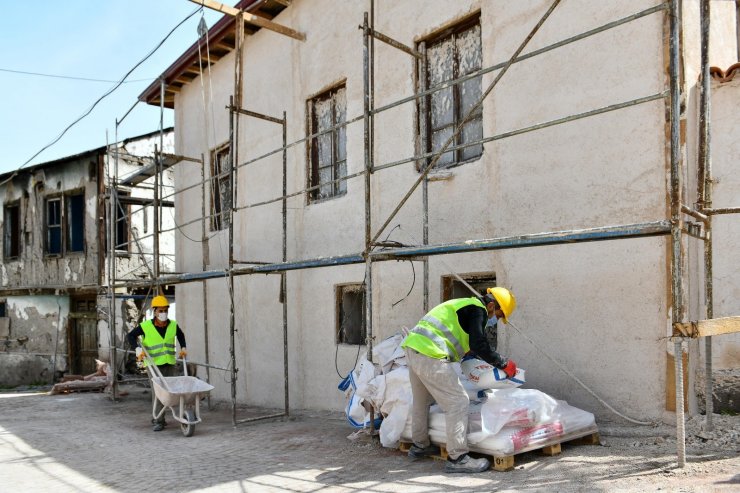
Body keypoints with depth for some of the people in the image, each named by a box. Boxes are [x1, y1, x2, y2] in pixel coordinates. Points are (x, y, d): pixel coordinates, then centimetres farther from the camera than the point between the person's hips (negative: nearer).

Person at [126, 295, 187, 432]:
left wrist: (183, 347, 10)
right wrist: (138, 348, -14)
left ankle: (157, 417, 26)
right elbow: (130, 336, 0)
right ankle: (158, 421, -3)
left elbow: (181, 335, 22)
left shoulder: (173, 325, 3)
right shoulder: (145, 326, -8)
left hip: (170, 363, 4)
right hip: (154, 364, -4)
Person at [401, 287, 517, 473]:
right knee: (458, 402, -7)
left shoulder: (465, 304, 25)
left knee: (421, 400, 25)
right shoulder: (478, 310, -5)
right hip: (430, 355, -11)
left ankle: (419, 445, 40)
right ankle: (457, 458, -4)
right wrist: (504, 364, -4)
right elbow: (479, 346, -15)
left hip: (413, 347, 11)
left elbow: (471, 345, 31)